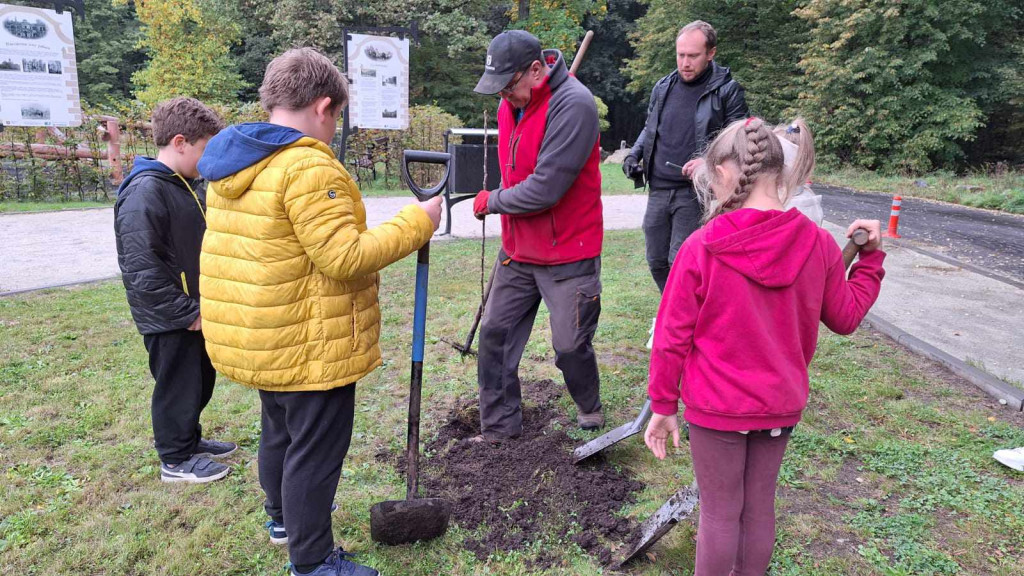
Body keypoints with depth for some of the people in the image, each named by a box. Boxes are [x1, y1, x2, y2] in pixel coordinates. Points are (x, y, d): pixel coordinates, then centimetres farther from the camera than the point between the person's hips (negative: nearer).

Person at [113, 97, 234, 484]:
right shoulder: (144, 192, -21)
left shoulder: (189, 186, 9)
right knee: (178, 386, 5)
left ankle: (190, 439, 39)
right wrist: (187, 312, -20)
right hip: (170, 320, -9)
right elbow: (142, 267, -24)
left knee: (201, 379, 20)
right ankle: (176, 459, 23)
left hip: (197, 311, 9)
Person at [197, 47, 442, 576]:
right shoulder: (309, 167, -23)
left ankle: (283, 515, 48)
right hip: (307, 345, -9)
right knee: (316, 448, 6)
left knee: (280, 428, 27)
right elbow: (345, 257, -26)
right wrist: (416, 223, -18)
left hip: (253, 338, 10)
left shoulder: (233, 163, 7)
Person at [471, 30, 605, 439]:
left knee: (570, 346, 4)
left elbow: (545, 188, -26)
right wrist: (500, 201, 10)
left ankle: (589, 410, 35)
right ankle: (498, 429, 22)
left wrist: (493, 201, -11)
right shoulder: (510, 103, 6)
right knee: (494, 335, 8)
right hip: (518, 251, 8)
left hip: (568, 255, -7)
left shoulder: (573, 105, -21)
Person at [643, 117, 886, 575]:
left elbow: (672, 337, -12)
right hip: (781, 404, 4)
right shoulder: (819, 244, -8)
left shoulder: (700, 248, -18)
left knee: (719, 512, 12)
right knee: (759, 506, 21)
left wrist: (663, 406, -1)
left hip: (716, 406, -4)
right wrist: (871, 258, 19)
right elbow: (845, 317, 7)